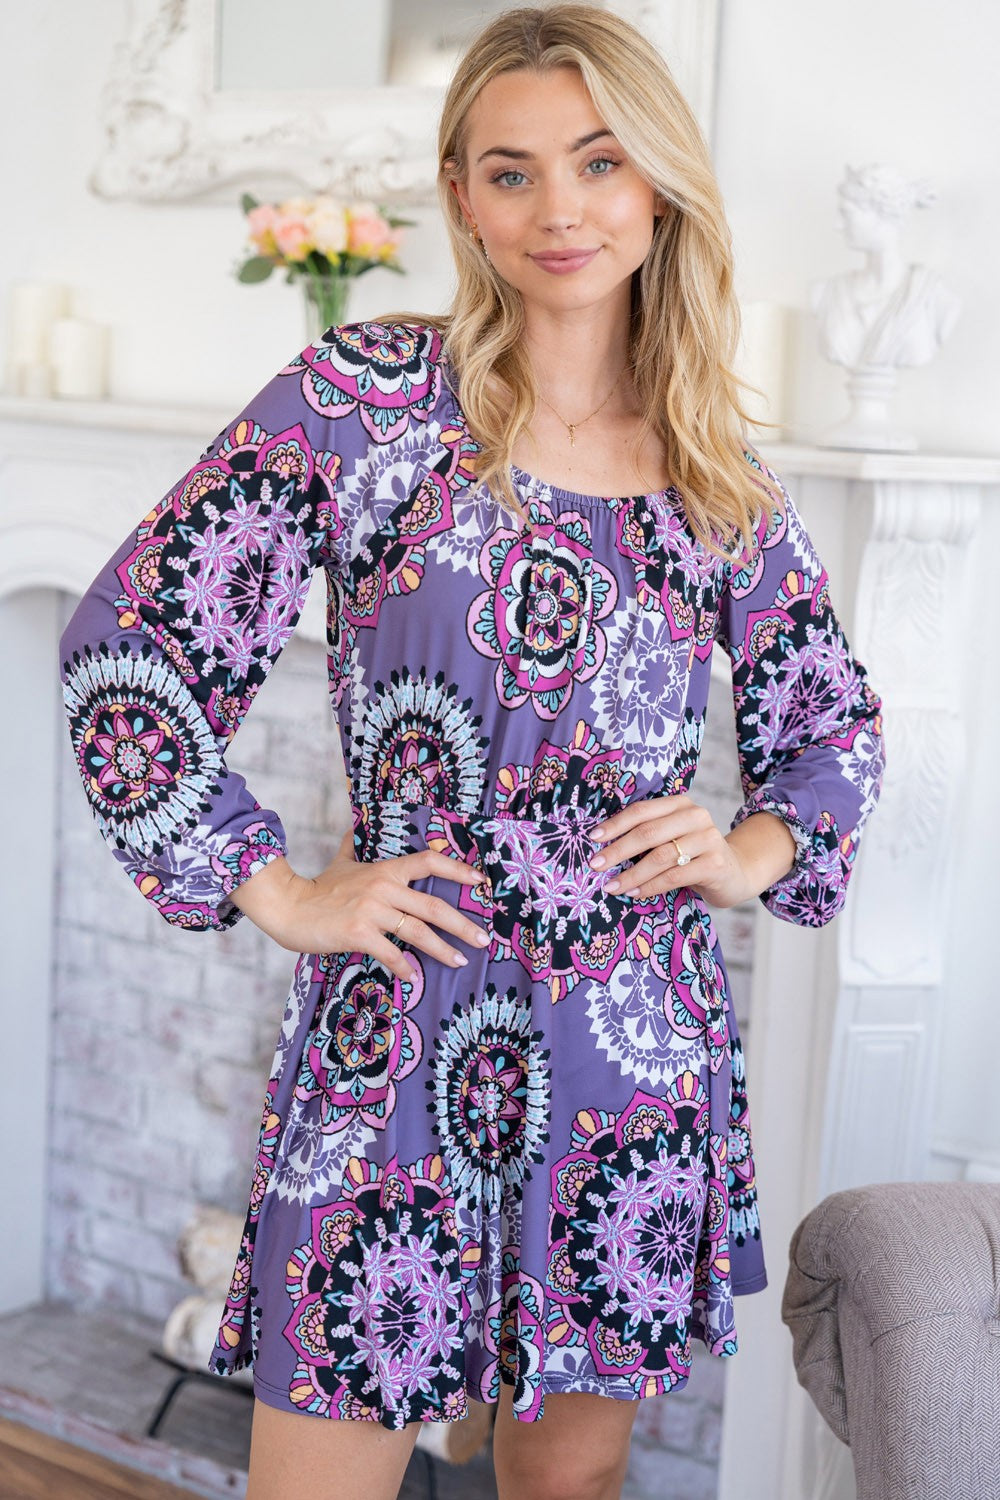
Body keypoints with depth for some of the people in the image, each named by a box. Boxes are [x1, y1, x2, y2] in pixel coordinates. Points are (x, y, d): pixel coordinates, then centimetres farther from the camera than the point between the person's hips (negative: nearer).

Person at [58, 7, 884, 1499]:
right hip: (401, 1034, -3)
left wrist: (747, 855, 0)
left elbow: (836, 728, 19)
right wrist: (277, 893, -8)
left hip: (642, 1060, 3)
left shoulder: (723, 477, 6)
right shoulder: (365, 399, -6)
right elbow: (128, 641, -6)